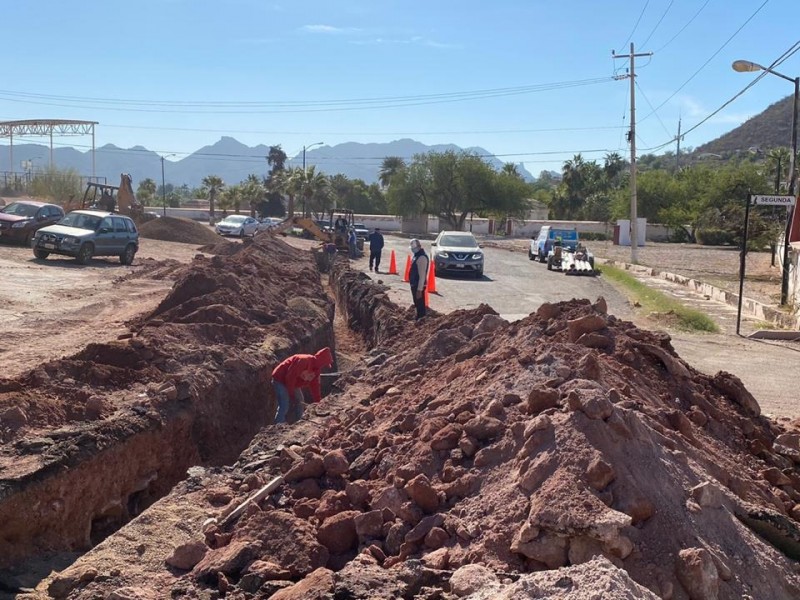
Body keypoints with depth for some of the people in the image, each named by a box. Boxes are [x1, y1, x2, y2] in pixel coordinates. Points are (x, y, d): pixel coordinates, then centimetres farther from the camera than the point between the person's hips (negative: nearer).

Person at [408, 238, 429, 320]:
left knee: (420, 306, -5)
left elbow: (422, 275, -25)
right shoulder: (416, 255, 12)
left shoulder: (422, 257, -21)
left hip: (418, 286, -10)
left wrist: (419, 289, -26)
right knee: (417, 305, 18)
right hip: (414, 285, 10)